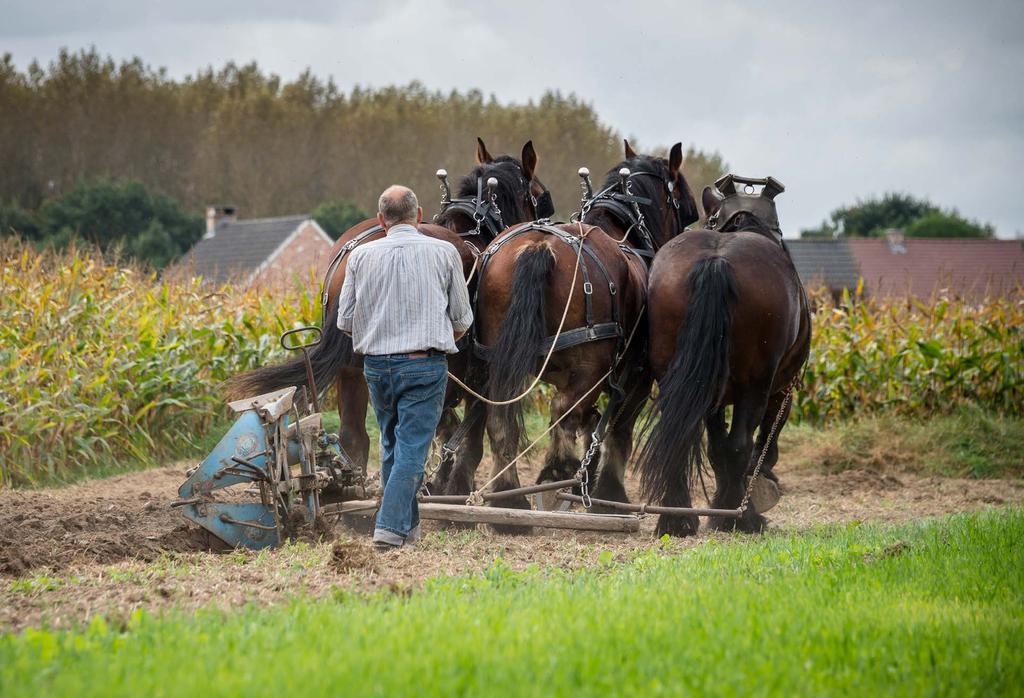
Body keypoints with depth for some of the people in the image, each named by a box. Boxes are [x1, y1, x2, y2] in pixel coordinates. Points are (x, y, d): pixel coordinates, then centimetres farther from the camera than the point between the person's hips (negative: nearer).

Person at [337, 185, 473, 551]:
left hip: (376, 364, 3)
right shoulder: (444, 253, -1)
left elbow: (345, 321, 4)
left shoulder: (361, 256, 2)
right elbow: (462, 320, 3)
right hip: (425, 365, -3)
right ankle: (390, 527, -15)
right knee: (412, 448, -3)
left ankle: (408, 526, 23)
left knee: (391, 445, 18)